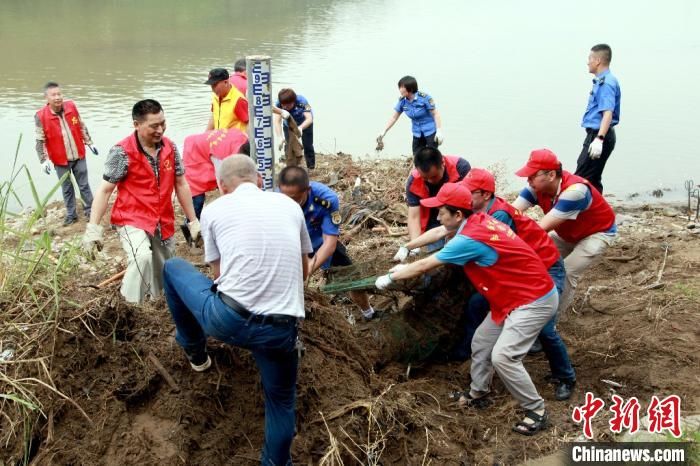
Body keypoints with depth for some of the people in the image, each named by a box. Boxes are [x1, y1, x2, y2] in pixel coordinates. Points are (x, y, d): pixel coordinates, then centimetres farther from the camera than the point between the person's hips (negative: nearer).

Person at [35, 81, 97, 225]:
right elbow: (40, 140, -11)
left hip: (79, 156, 2)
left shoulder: (71, 106, -6)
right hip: (60, 160, -2)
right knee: (67, 189, 12)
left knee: (84, 185, 11)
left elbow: (82, 127, 8)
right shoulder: (41, 116, -16)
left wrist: (89, 143, 12)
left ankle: (90, 210, 25)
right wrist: (44, 160, -18)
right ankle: (71, 214, 25)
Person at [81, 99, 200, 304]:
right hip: (132, 220, -5)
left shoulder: (170, 147, 1)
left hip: (164, 223, 6)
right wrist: (93, 228, -17)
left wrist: (193, 221, 12)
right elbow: (105, 190, -11)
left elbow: (181, 185, 10)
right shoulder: (122, 152, -14)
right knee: (142, 258, -32)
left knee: (165, 277, 13)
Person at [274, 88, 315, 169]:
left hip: (305, 123, -2)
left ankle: (311, 168, 18)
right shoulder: (278, 104, -33)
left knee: (307, 146, 1)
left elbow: (309, 119, -47)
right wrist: (280, 138, -57)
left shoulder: (301, 101, -39)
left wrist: (300, 128, -68)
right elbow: (277, 121, -41)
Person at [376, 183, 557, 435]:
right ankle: (478, 394, 32)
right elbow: (441, 233, 17)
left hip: (535, 300, -10)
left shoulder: (470, 239, -27)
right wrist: (405, 267, 18)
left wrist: (390, 278, -1)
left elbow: (425, 266, -15)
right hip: (515, 297, 10)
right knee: (480, 343, 14)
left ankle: (537, 412, -1)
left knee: (503, 356, -17)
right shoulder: (478, 221, 0)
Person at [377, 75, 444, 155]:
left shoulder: (424, 98, -19)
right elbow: (394, 117, 5)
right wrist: (384, 132, 3)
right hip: (417, 134, 5)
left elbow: (435, 114, -14)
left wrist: (439, 131, -21)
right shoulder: (402, 101, -4)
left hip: (431, 132, -5)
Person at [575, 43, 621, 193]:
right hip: (596, 135, 11)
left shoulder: (606, 83, -15)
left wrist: (599, 139, -37)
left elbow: (608, 113, -27)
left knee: (581, 179, -12)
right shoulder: (601, 81, 17)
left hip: (599, 135, -11)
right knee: (592, 180, 14)